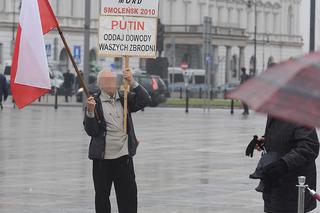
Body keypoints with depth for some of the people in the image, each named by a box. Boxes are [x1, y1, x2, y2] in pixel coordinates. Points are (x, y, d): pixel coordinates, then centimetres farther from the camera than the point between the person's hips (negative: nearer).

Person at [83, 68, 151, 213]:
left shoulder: (125, 100, 9)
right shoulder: (95, 103, -1)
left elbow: (145, 100, -3)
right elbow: (91, 131, -7)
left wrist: (132, 82, -10)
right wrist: (90, 112, -23)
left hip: (124, 156, 2)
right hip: (102, 158, -2)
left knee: (128, 193, 2)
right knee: (102, 195, 7)